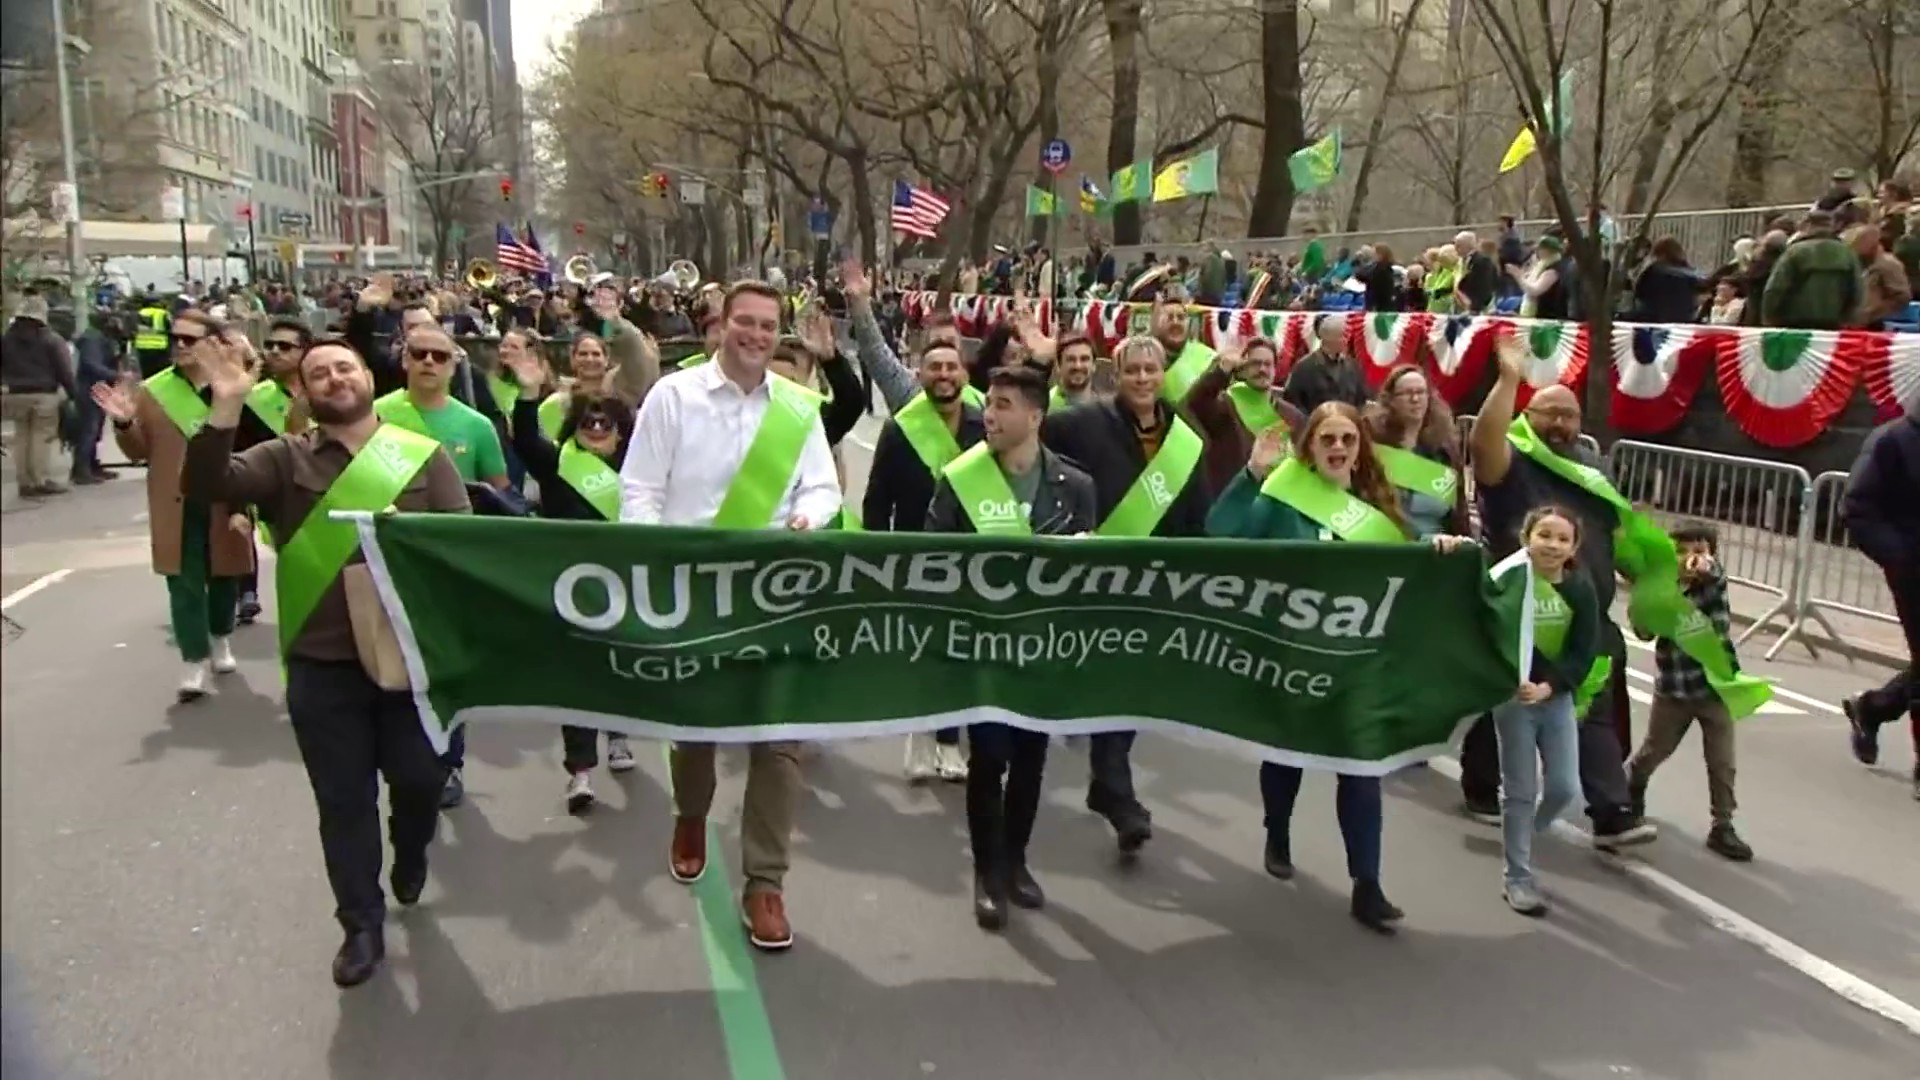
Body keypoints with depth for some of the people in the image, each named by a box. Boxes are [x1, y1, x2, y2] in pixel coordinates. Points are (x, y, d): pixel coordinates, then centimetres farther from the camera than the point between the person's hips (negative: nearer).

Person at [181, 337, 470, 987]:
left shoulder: (423, 455, 3)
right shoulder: (284, 459, 3)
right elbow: (204, 488, -12)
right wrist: (225, 409, -23)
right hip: (321, 663, 0)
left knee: (419, 779, 9)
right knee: (343, 799, 6)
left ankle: (410, 856, 43)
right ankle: (362, 927, 21)